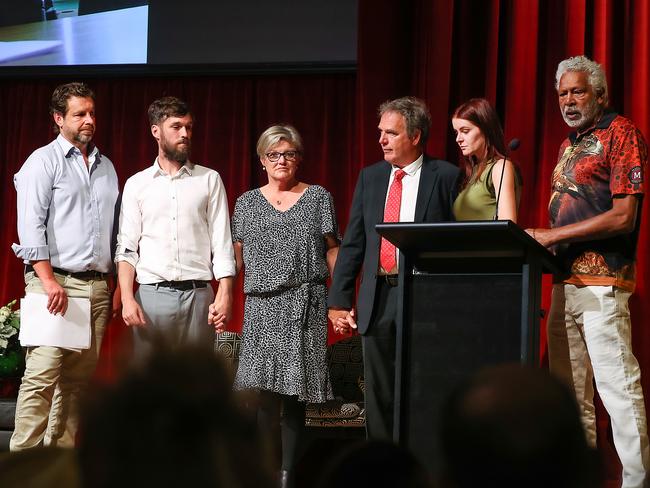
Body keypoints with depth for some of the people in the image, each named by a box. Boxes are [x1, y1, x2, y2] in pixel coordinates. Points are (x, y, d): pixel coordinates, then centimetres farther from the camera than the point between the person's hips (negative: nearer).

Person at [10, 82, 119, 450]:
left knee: (78, 379, 4)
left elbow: (117, 229, 20)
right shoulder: (44, 161, 1)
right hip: (56, 282, -5)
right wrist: (48, 279, -17)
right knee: (42, 376, -12)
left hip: (97, 287, 6)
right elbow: (31, 224, -8)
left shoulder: (106, 167, 18)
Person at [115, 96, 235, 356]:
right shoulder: (137, 184, 10)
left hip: (198, 294, 0)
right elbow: (126, 248, 6)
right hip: (152, 294, 0)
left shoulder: (209, 180, 10)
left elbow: (222, 242, 5)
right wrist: (127, 298, -7)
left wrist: (225, 293, -6)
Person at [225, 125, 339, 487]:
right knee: (267, 392, -10)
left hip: (306, 306, -1)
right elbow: (236, 257, 12)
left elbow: (332, 251, 6)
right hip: (262, 307, 1)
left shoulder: (318, 198, 7)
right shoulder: (247, 203, 12)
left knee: (296, 395, 0)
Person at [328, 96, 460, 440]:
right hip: (378, 298, 5)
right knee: (378, 395, 7)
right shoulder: (370, 177, 13)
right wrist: (338, 300, 7)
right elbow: (352, 244, 13)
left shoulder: (445, 176, -1)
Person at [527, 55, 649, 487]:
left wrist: (552, 235, -14)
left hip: (602, 281, -9)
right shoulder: (570, 145, 20)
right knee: (569, 390, 11)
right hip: (565, 281, 9)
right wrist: (542, 239, 8)